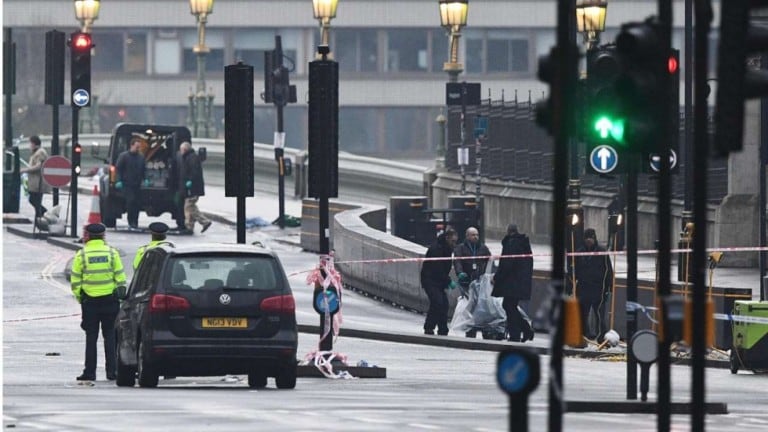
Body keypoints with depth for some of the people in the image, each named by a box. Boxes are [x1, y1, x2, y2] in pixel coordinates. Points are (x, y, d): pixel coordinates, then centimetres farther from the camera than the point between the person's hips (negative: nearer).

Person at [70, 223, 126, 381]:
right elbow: (120, 278, -2)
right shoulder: (112, 253, -1)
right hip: (110, 300, 1)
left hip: (89, 300, -1)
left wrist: (79, 297, 9)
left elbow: (75, 281, -3)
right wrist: (120, 296, 8)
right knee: (110, 336, 7)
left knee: (91, 337, 4)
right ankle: (112, 370, 2)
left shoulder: (81, 254, -3)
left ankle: (90, 372, 3)